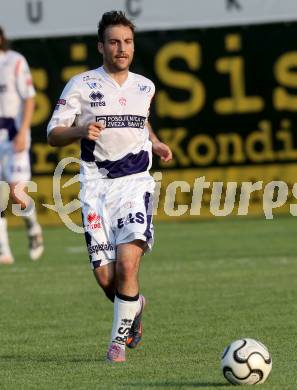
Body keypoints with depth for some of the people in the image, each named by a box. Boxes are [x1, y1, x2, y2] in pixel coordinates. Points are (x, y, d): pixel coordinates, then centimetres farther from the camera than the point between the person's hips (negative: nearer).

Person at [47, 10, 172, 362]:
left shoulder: (144, 87, 11)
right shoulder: (81, 85, -1)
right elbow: (53, 135, -2)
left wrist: (154, 142, 12)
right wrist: (81, 130, -22)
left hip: (135, 183, 1)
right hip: (96, 186, -1)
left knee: (127, 264, -19)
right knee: (105, 278, -5)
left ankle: (119, 340, -2)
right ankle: (135, 306, 31)